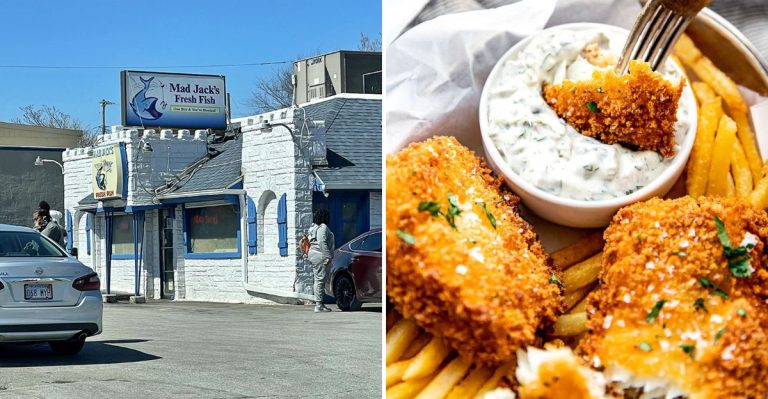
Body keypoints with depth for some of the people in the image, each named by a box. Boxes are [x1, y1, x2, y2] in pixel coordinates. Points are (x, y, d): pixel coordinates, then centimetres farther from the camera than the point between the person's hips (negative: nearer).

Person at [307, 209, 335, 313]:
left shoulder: (314, 227, 18)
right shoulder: (323, 227, -12)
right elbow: (322, 242, -22)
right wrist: (328, 256, -22)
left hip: (313, 254, 11)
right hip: (319, 255, -11)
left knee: (319, 280, 13)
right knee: (320, 279, -10)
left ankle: (319, 304, 16)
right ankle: (318, 305, -11)